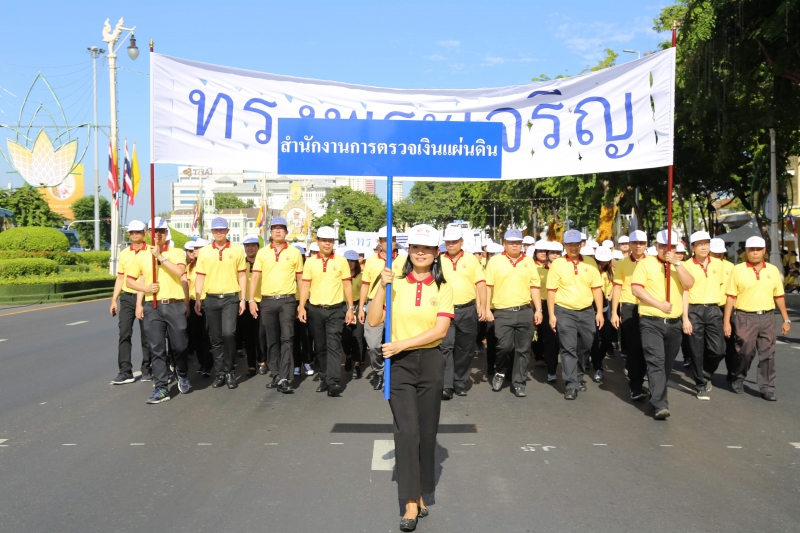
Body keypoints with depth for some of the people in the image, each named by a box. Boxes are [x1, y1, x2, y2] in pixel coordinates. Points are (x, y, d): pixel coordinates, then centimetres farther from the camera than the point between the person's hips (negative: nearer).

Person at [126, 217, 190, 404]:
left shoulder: (177, 253, 2)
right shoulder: (142, 256, 8)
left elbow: (179, 271, -17)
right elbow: (129, 280, 13)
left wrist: (160, 256, -17)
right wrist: (145, 288, -4)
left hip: (175, 305, -2)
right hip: (152, 307, 2)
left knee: (179, 345, 5)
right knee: (157, 349, 2)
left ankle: (183, 375, 33)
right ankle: (161, 389, 6)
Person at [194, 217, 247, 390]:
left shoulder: (237, 250, 3)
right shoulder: (204, 251, 6)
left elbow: (242, 276, 5)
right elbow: (200, 277, 7)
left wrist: (243, 299, 0)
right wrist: (197, 299, 1)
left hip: (230, 298, -2)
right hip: (210, 299, 2)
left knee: (228, 333, -16)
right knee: (215, 338, 7)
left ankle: (229, 371, 1)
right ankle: (220, 373, 17)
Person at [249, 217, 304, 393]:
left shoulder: (294, 252, 4)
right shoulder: (262, 252, 7)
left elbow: (300, 279, 7)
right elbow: (255, 277, 5)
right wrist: (251, 300, -3)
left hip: (287, 300, -2)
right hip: (267, 301, 2)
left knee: (287, 338, -10)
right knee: (272, 340, 9)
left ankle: (284, 379, -11)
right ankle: (276, 376, 17)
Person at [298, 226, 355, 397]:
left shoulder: (341, 261, 1)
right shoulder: (310, 262, 4)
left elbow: (347, 285, 2)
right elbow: (305, 285, 3)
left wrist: (350, 308, -3)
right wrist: (301, 307, -8)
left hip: (335, 310, -2)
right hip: (315, 310, 2)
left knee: (333, 345, -9)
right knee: (319, 347, 9)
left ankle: (333, 382, -13)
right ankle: (324, 379, 19)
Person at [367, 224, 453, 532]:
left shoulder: (443, 288, 2)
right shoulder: (395, 283, 2)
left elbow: (440, 330, -10)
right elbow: (373, 321, -6)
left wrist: (401, 344, -16)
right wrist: (382, 287, -15)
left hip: (430, 362, 1)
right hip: (399, 363, -1)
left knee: (427, 431, 9)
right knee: (406, 430, -6)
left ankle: (420, 493, 24)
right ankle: (411, 504, -1)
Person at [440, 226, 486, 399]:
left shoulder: (471, 259, 5)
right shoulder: (439, 260, 5)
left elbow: (481, 283, 2)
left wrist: (482, 306, -5)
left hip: (468, 311, 1)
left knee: (465, 349, 8)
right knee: (445, 347, -9)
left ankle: (460, 383, 21)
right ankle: (446, 386, -8)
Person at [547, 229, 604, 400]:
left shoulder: (589, 264, 4)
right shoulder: (557, 264, -4)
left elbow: (596, 288, 5)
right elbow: (551, 290, -4)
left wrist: (599, 312, 0)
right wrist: (551, 315, -8)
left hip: (587, 312, 3)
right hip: (565, 312, -3)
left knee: (584, 348, 13)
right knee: (568, 349, -4)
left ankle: (579, 377, 33)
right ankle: (571, 386, 0)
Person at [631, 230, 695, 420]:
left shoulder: (679, 266, 11)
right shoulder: (646, 263, -1)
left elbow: (689, 284, -7)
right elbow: (636, 288, -11)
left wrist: (676, 263, -15)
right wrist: (658, 304, -16)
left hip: (674, 323, 5)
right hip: (651, 322, -5)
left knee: (667, 364, 13)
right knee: (656, 362, -13)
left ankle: (656, 395, 31)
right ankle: (660, 405, -17)